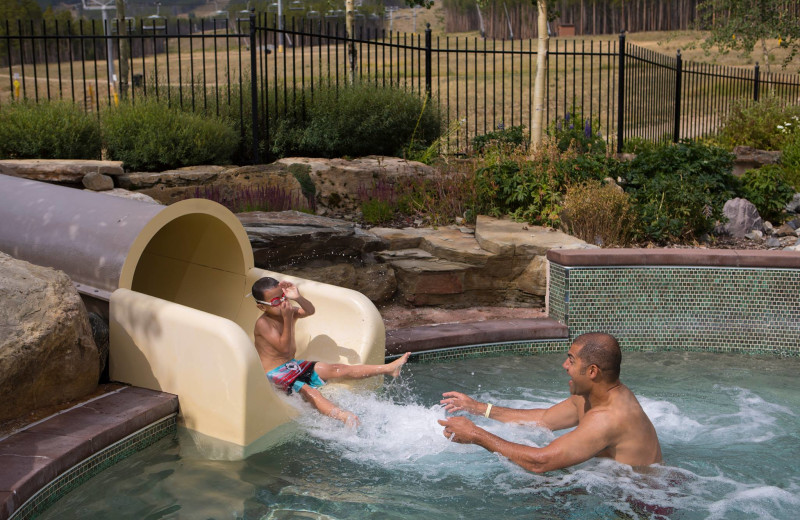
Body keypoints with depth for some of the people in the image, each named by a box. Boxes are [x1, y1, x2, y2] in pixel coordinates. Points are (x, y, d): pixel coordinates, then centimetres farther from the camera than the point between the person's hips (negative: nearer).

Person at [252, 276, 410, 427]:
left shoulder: (289, 311, 7)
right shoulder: (263, 323, -15)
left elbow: (310, 311, -9)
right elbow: (285, 348, -22)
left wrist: (298, 298, -27)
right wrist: (287, 319, -27)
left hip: (293, 365, 8)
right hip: (275, 373, -8)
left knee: (336, 369, -2)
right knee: (308, 391, -33)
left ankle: (389, 368, -9)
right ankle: (342, 416, -59)